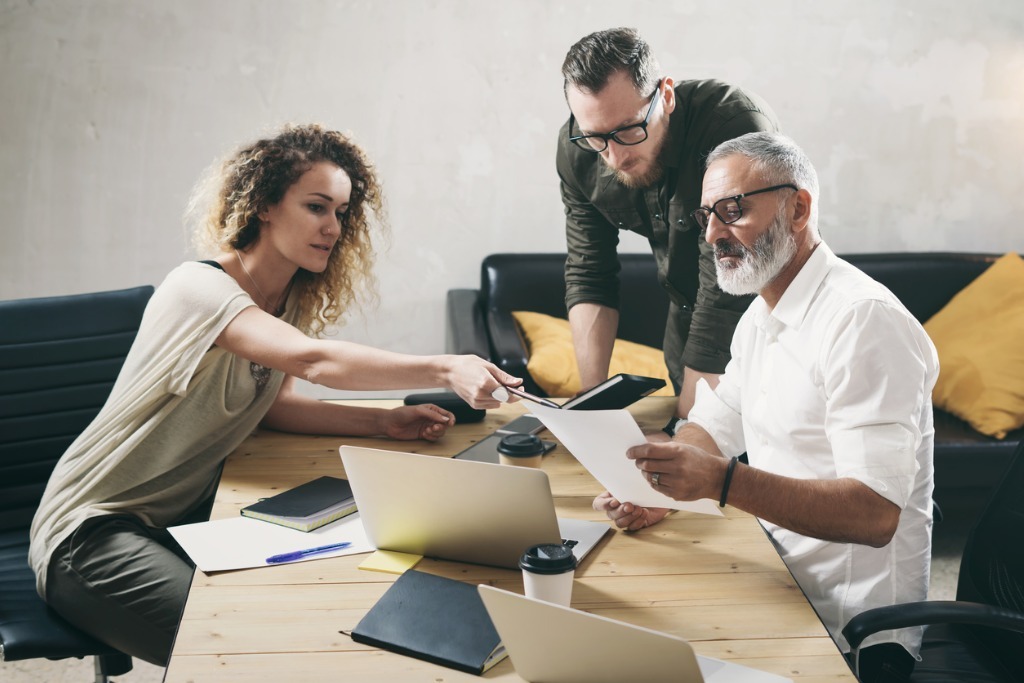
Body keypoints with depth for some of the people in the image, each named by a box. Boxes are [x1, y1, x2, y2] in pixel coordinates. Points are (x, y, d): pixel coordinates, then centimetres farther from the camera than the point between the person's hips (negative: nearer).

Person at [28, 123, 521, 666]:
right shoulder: (200, 289, -24)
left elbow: (274, 404, 1)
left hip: (185, 516, 8)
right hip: (91, 533, -8)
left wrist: (384, 423, -12)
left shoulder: (292, 300, 3)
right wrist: (444, 370, -46)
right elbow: (315, 361, -38)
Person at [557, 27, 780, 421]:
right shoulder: (577, 151, -15)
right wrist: (591, 401, -16)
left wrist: (686, 421, -32)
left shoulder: (737, 127, -33)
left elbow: (726, 292, -34)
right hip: (688, 318, 4)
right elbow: (588, 274, -7)